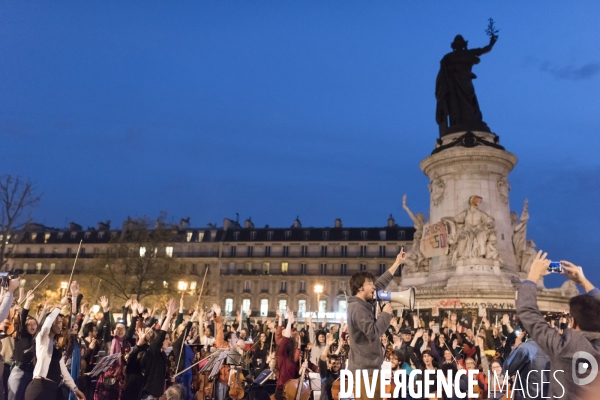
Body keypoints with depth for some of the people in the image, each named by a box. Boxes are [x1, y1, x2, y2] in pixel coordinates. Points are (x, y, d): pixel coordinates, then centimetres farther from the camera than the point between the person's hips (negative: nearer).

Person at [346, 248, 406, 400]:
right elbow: (373, 333, -28)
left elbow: (381, 284, 16)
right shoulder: (358, 308, -20)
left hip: (366, 366, 10)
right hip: (365, 368, -10)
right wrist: (386, 314, -15)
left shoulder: (363, 304, 11)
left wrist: (397, 263, 17)